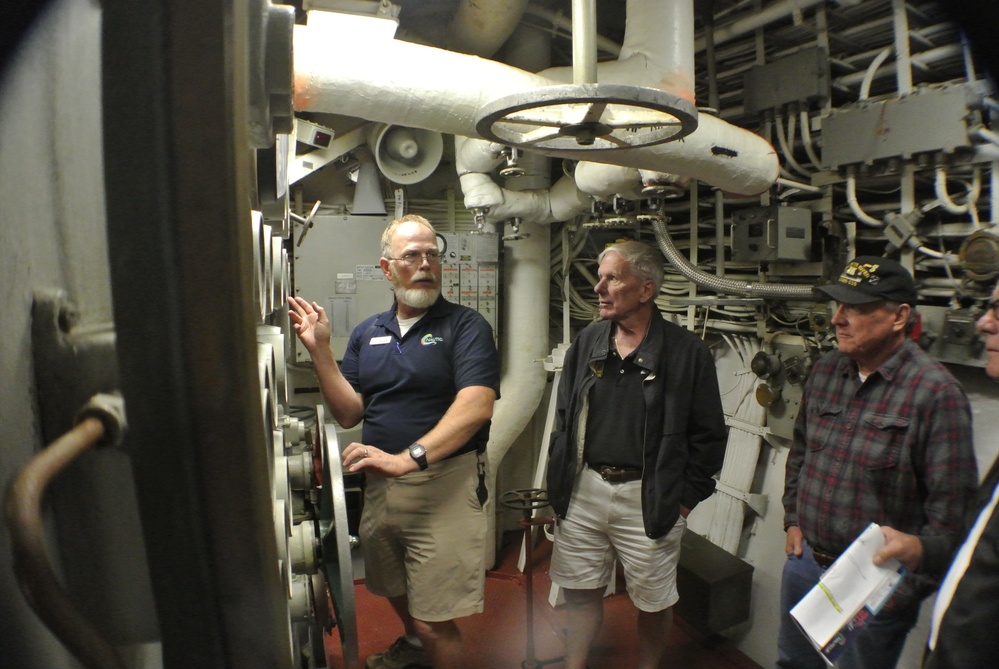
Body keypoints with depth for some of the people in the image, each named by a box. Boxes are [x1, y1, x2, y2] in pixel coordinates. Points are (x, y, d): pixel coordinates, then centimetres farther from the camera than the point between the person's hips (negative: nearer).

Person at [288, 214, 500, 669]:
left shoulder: (465, 326, -8)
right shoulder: (368, 333, 9)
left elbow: (476, 405, -23)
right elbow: (348, 413, 5)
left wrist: (408, 457, -33)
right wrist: (320, 351, -7)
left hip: (443, 484, -6)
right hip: (379, 483, 6)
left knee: (434, 621, -2)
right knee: (395, 590, 26)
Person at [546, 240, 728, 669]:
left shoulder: (686, 351, -9)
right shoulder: (588, 342, 4)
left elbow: (708, 435, -3)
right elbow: (564, 417, 10)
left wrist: (686, 496, -4)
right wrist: (560, 481, 6)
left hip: (649, 498, -3)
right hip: (583, 489, 3)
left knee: (654, 601, 14)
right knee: (580, 592, 16)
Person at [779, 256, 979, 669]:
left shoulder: (935, 392, -20)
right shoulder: (825, 371, 0)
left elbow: (950, 507, -19)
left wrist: (904, 591, -16)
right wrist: (793, 520, 9)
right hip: (805, 558, 6)